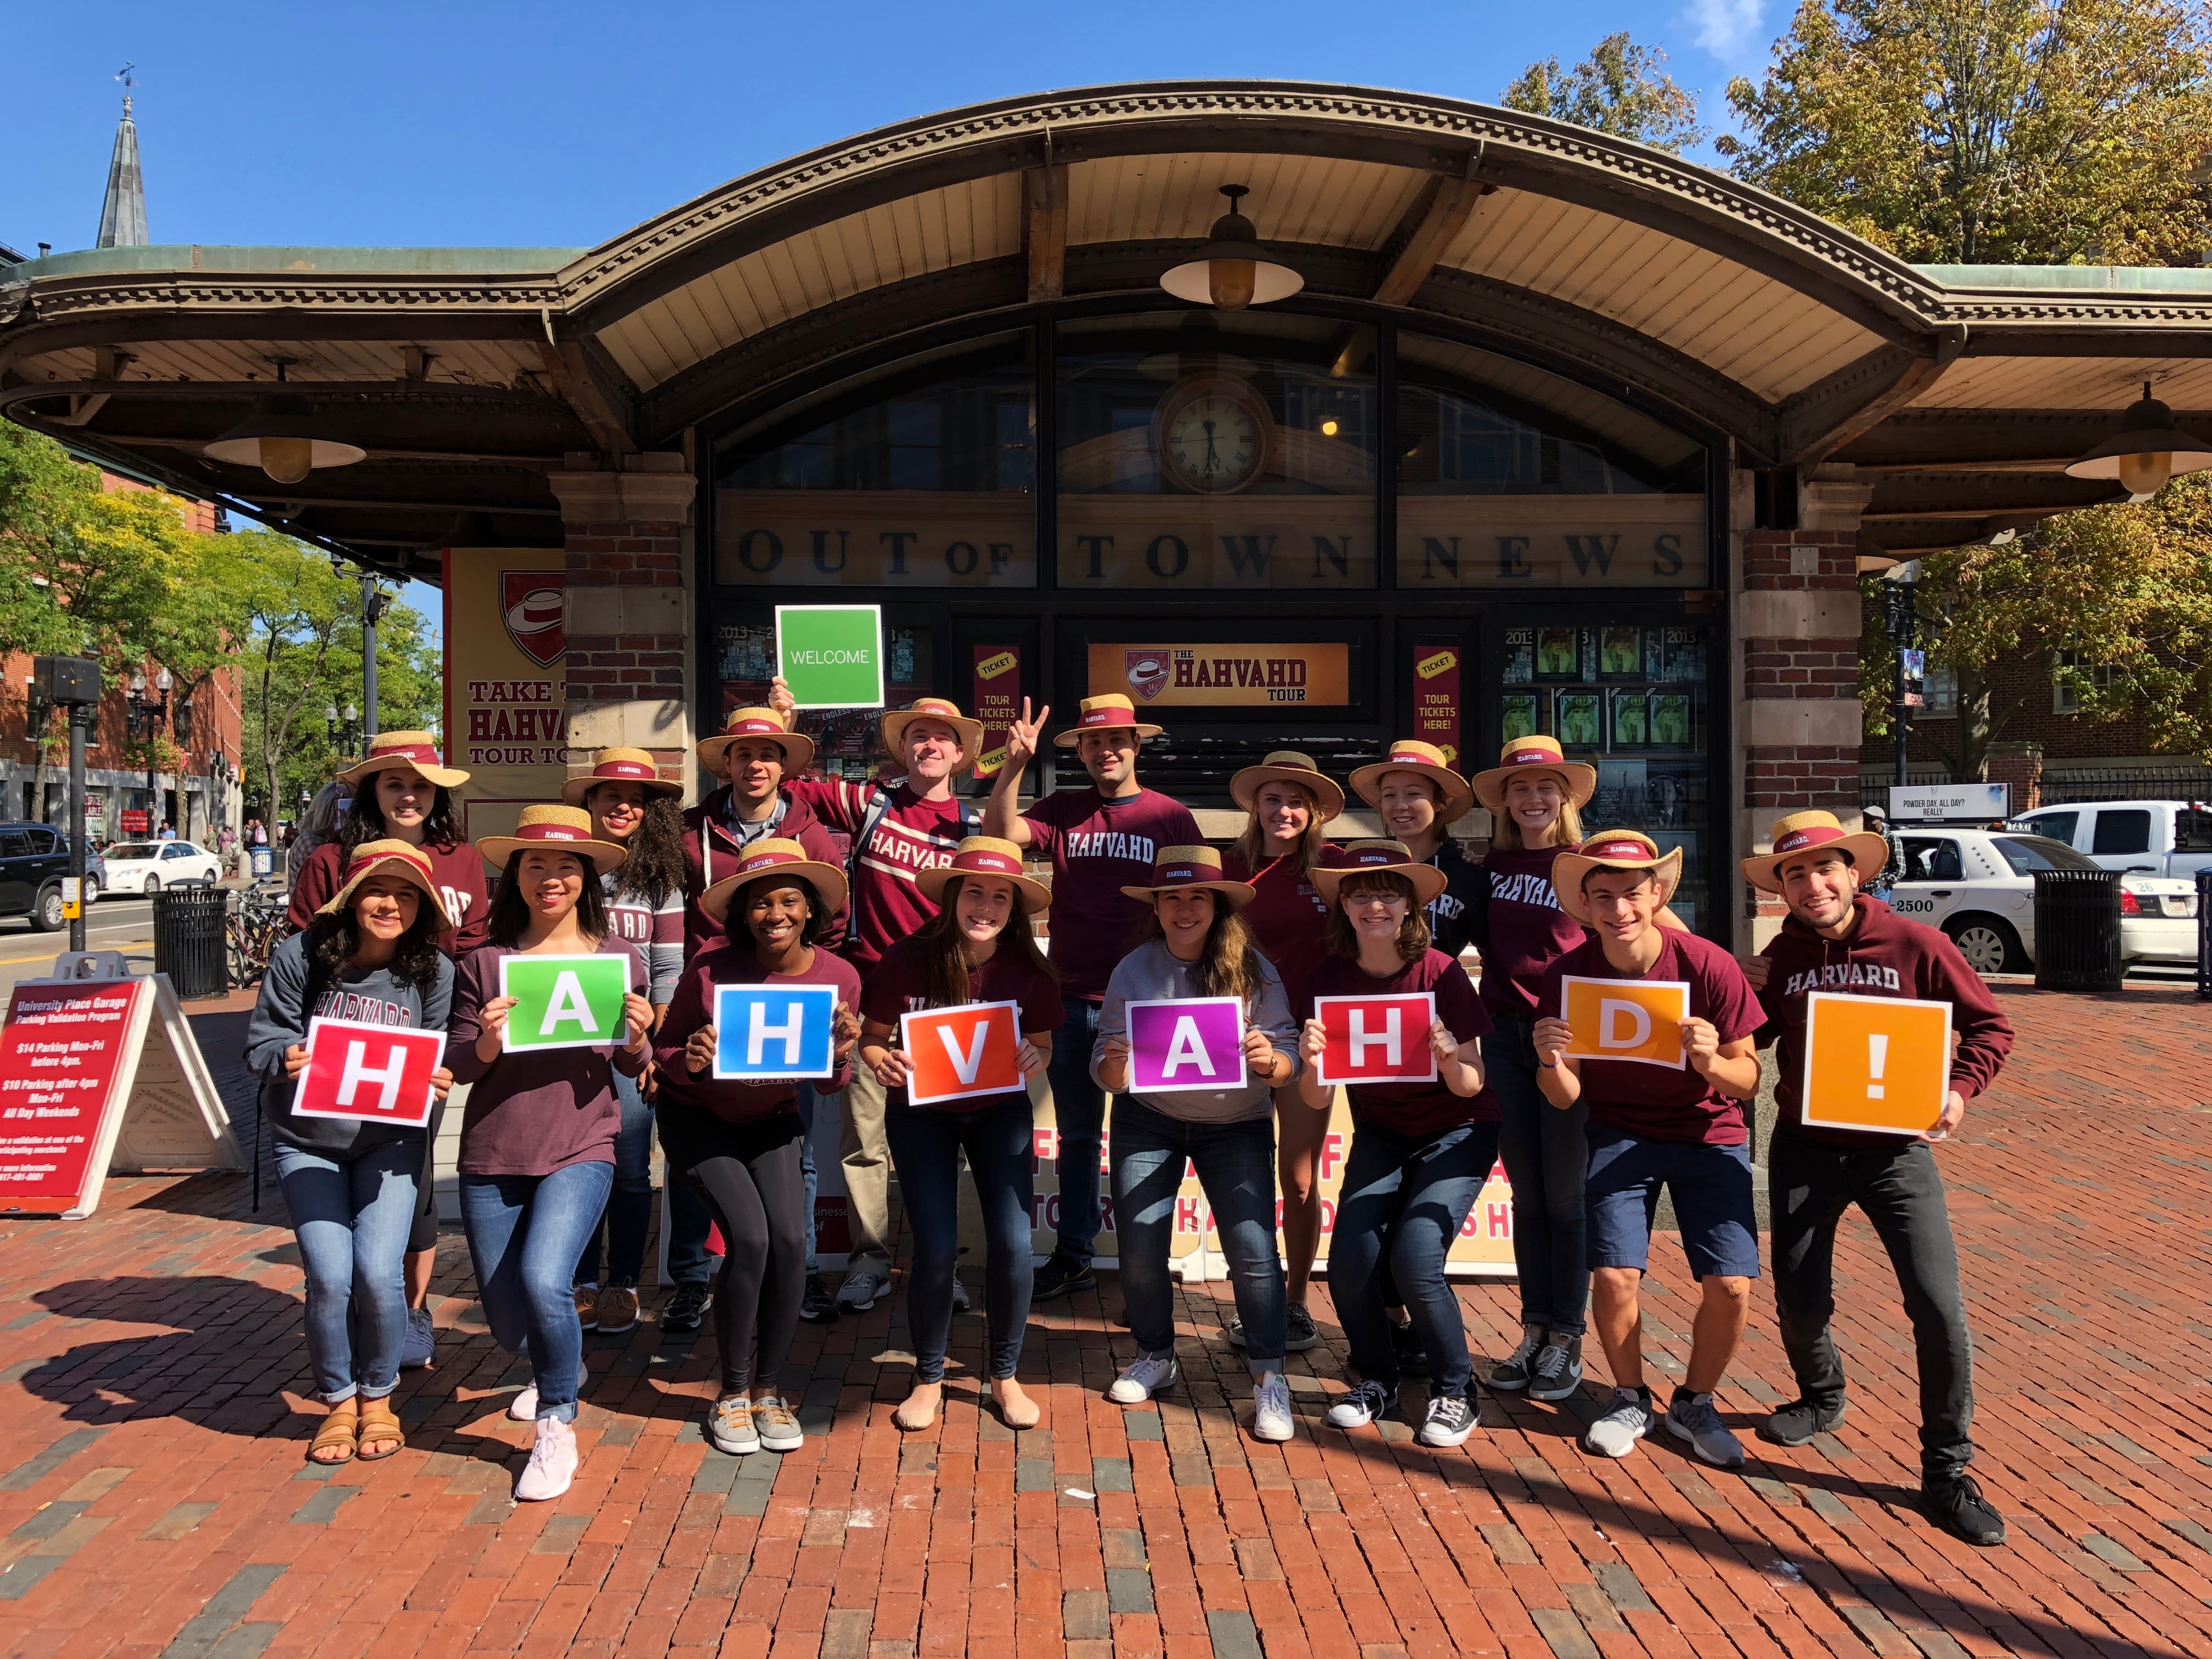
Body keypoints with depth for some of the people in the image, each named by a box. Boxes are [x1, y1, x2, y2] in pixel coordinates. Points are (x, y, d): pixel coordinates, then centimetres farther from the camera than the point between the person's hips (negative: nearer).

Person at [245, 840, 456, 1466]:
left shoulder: (433, 972, -9)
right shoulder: (301, 956, -12)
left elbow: (439, 1061, -2)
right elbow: (261, 1042, -8)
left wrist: (438, 1083, -24)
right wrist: (285, 1059, -29)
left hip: (389, 1141, 0)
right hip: (307, 1139, 0)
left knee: (379, 1273, -12)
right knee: (330, 1277, -11)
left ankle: (378, 1398, 16)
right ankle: (339, 1403, 16)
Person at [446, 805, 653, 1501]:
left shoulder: (617, 959, 2)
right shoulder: (484, 962, 3)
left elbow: (633, 1067, 7)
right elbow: (456, 1065, 2)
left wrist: (638, 1037, -15)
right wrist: (486, 1041, -19)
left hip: (580, 1148, -2)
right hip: (492, 1153, 2)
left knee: (543, 1279, -24)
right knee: (508, 1323, 10)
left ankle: (557, 1429, 0)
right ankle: (561, 1369, 47)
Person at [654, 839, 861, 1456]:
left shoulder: (838, 976, -16)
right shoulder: (711, 969, -24)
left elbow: (831, 1084, -3)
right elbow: (664, 1052, -13)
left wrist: (842, 1053, -25)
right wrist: (689, 1062, -35)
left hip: (772, 1119, 3)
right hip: (699, 1119, -3)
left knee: (791, 1239, -14)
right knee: (749, 1238, -18)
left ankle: (769, 1388, 6)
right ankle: (732, 1394, 2)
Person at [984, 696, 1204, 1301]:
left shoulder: (1171, 817, 0)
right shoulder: (1063, 810, 5)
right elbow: (1001, 835, -9)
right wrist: (1015, 764, -20)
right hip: (1071, 998, 2)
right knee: (1076, 1135, 13)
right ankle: (1073, 1257, 24)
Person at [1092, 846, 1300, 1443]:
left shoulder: (1253, 969, -10)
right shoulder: (1134, 970, -7)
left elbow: (1289, 1062, -11)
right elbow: (1107, 1074, -8)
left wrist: (1270, 1062, -33)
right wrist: (1112, 1064, -30)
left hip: (1237, 1125, -1)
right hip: (1148, 1121, 2)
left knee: (1254, 1249, -12)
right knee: (1138, 1248, -1)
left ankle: (1268, 1377, 6)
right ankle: (1155, 1355, 25)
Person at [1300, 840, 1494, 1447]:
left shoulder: (1441, 972, -18)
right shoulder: (1329, 979, -11)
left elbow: (1471, 1087, -16)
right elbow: (1316, 1101, -12)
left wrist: (1449, 1059, -37)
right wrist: (1309, 1059, -33)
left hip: (1455, 1133, -3)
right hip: (1380, 1135, 3)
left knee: (1415, 1261, -20)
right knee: (1349, 1266, -14)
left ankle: (1455, 1390, 6)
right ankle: (1377, 1380, 15)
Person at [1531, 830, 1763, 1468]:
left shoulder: (1709, 966, -19)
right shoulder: (1567, 975, -14)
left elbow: (1749, 1083, -11)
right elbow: (1566, 1097, -7)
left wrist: (1711, 1062, -33)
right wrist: (1550, 1061, -30)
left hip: (1709, 1133, 0)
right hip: (1621, 1132, 1)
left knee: (1731, 1284, -12)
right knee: (1614, 1275, -15)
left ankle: (1694, 1404, 17)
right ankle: (1631, 1400, 15)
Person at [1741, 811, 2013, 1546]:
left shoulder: (1914, 944, -8)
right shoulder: (1780, 957, 1)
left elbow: (1990, 1026, -1)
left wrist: (1960, 1090, -17)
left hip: (1895, 1147, -2)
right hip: (1803, 1148, 3)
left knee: (1938, 1307, -10)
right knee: (1800, 1304, 9)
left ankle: (1947, 1471, 8)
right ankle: (1821, 1397, 41)